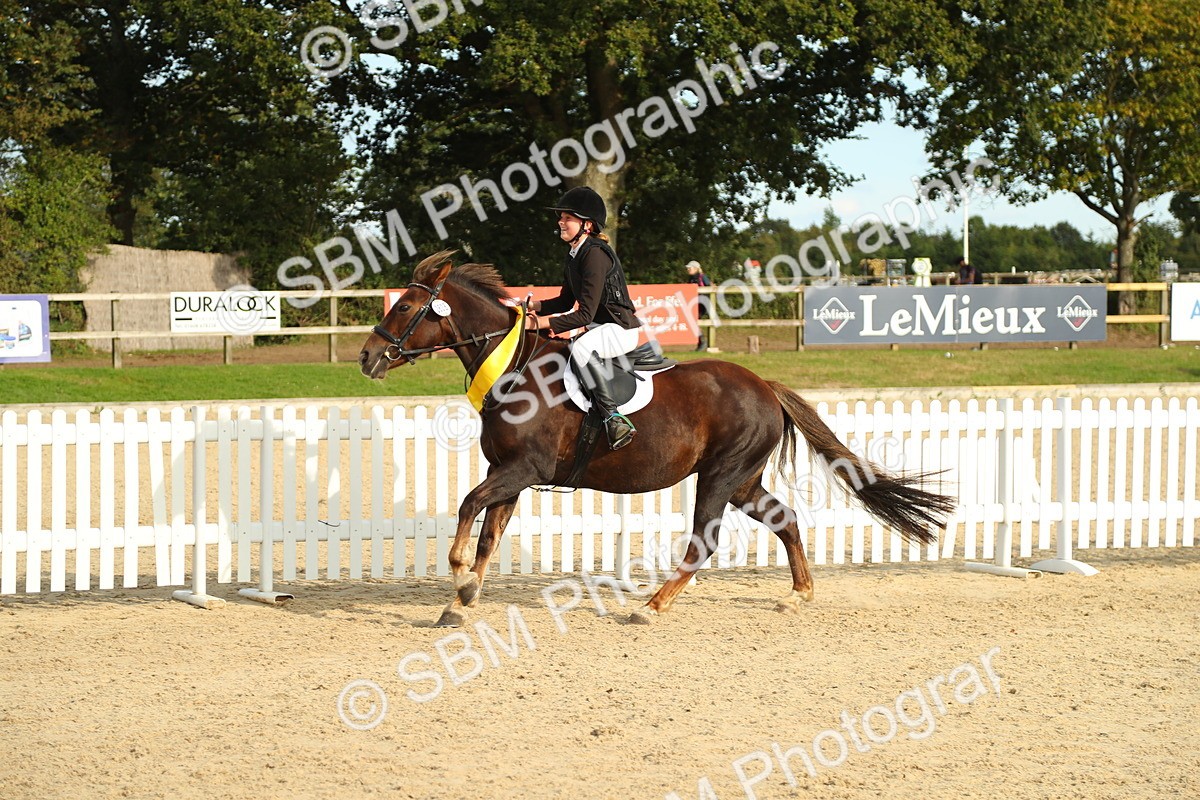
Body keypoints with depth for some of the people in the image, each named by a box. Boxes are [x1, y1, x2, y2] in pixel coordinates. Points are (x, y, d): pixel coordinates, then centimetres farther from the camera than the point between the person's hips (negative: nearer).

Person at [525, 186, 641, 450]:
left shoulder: (595, 254, -20)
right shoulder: (574, 257, 11)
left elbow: (584, 314, -24)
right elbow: (566, 302, 21)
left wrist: (540, 323, -24)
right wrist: (533, 306, 3)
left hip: (621, 329, -11)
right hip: (598, 328, 11)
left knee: (581, 348, -37)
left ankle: (614, 417, -39)